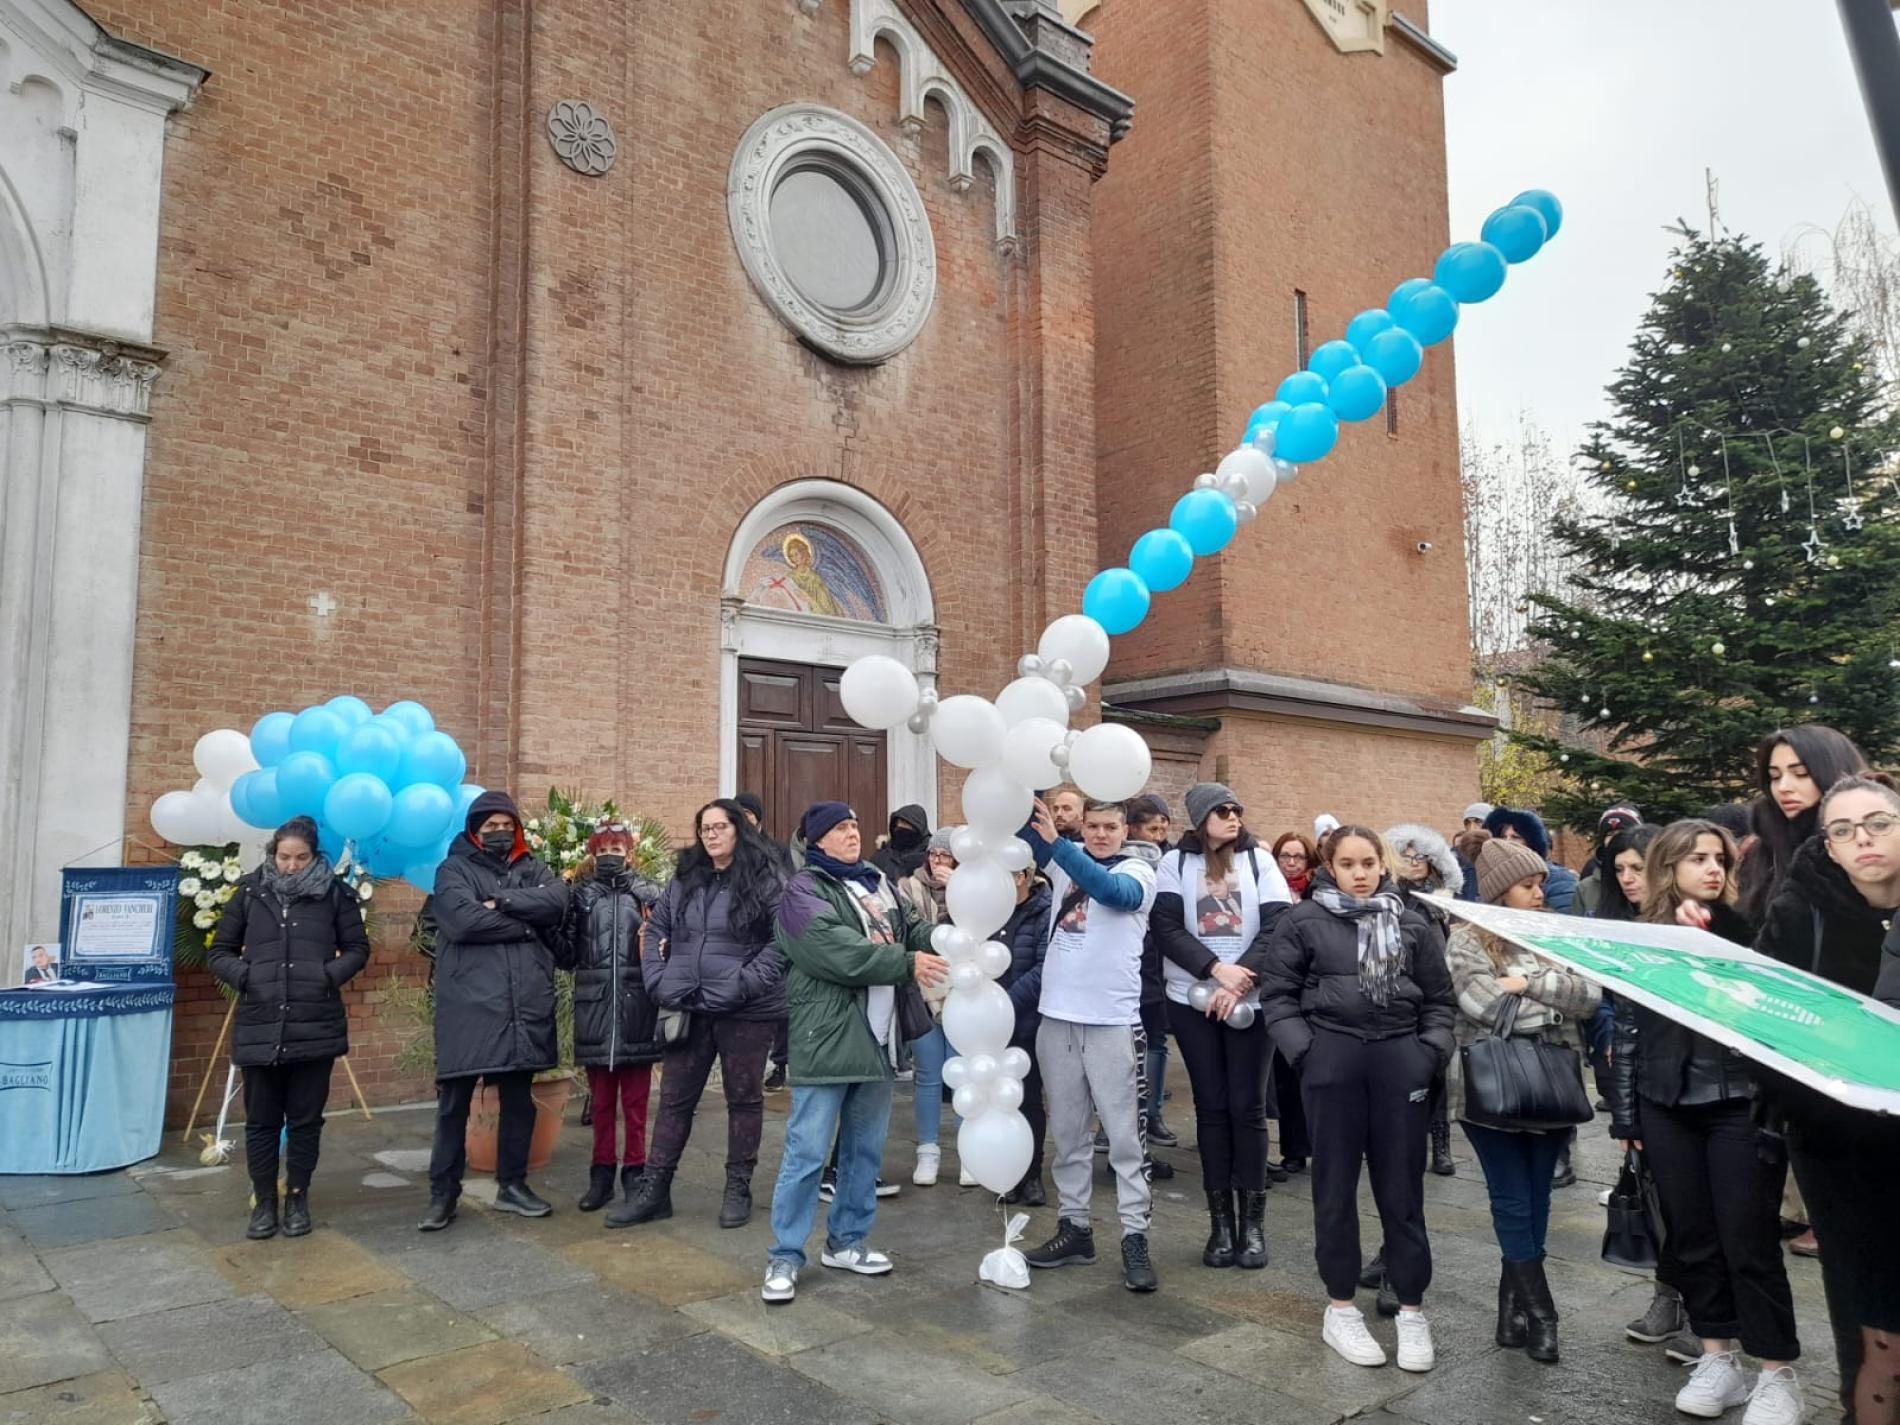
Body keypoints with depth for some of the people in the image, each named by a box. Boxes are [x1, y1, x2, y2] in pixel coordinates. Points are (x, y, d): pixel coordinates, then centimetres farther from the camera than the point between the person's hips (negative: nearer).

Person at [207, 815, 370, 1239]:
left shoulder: (335, 893, 2)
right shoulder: (251, 892, 5)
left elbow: (358, 949, 8)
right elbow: (218, 952, 11)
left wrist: (330, 975, -8)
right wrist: (244, 976, -6)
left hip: (316, 1027, -1)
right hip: (259, 1026, 1)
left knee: (305, 1119, 9)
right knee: (261, 1120, 9)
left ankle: (297, 1200, 23)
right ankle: (264, 1202, 23)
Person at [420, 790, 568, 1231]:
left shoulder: (532, 870, 14)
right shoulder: (454, 870, 3)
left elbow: (558, 900, -7)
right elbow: (463, 921, -15)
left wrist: (501, 902, -14)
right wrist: (524, 925, -8)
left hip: (524, 1005, 4)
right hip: (469, 1005, -3)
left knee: (519, 1100, 12)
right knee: (455, 1102, 3)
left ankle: (512, 1185, 25)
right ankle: (443, 1192, 16)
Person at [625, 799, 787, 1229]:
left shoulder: (767, 880, -6)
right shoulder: (683, 880, 11)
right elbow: (656, 933, 14)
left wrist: (745, 985, -19)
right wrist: (659, 982, 0)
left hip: (746, 1012, -4)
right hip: (687, 1010, 5)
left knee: (743, 1097, 9)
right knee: (674, 1099, 11)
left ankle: (739, 1187, 22)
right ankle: (653, 1188, 20)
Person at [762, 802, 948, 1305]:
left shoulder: (876, 880, 16)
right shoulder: (803, 890, -9)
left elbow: (910, 929, 13)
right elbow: (838, 949, -23)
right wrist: (906, 963, -25)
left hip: (877, 1035, 8)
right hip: (827, 1036, -8)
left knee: (866, 1146, 15)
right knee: (808, 1150, -3)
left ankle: (847, 1240, 29)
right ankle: (785, 1257, 9)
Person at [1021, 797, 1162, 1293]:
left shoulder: (1139, 872, -1)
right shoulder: (1065, 861, 10)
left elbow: (1111, 889, -22)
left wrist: (1055, 842, -31)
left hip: (1113, 1021, -4)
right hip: (1057, 1016, 4)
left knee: (1125, 1135, 1)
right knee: (1067, 1132, 12)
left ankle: (1135, 1238, 7)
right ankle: (1075, 1227, 23)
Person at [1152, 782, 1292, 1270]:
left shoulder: (1259, 860, 3)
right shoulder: (1175, 862, 2)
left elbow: (1278, 927, -4)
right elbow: (1166, 928, -6)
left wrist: (1240, 979, -16)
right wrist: (1217, 969, -17)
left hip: (1252, 998, 0)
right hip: (1192, 999, 0)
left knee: (1247, 1106, 1)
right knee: (1211, 1106, 4)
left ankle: (1252, 1220, 10)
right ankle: (1220, 1220, 12)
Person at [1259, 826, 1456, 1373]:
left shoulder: (1412, 925, 8)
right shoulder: (1304, 920, 0)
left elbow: (1440, 998, 12)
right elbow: (1277, 994, 0)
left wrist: (1431, 1051, -1)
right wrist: (1304, 1050, -9)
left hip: (1400, 1059, 2)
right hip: (1332, 1060, -2)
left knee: (1402, 1187, 8)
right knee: (1336, 1185, 8)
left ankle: (1412, 1309, 20)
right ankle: (1341, 1308, 20)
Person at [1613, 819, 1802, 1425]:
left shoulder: (1746, 929, -1)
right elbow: (1626, 1033, 6)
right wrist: (1626, 1116, 5)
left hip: (1741, 1104, -2)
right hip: (1668, 1109, 2)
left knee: (1749, 1240, 1)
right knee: (1690, 1237, 9)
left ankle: (1777, 1375, 14)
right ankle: (1717, 1359, 23)